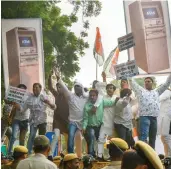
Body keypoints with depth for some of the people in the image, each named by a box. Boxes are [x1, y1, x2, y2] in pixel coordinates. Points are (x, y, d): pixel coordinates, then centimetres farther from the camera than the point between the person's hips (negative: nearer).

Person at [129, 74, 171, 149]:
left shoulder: (156, 92, 22)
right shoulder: (140, 90, 12)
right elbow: (133, 83, 10)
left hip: (154, 118, 5)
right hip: (144, 117, -5)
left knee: (152, 139, 10)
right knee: (143, 137, -15)